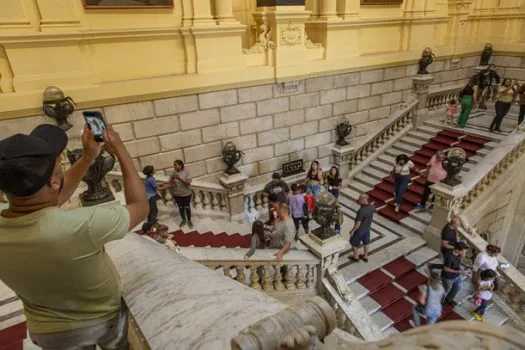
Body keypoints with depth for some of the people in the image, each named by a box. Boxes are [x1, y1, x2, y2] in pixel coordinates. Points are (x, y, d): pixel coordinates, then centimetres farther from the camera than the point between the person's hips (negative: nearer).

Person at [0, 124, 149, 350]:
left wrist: (88, 158, -2)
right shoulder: (80, 226, -43)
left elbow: (52, 197, -3)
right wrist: (121, 152, -18)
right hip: (105, 319, -3)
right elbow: (140, 207, -24)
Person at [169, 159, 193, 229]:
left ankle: (189, 221, 28)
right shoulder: (173, 173, -4)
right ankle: (183, 220, 35)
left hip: (186, 194, -3)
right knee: (180, 208, 16)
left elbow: (188, 182, -20)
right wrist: (172, 178, -25)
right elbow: (170, 183, -5)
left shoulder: (186, 172, -14)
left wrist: (180, 178, -31)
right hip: (177, 195, 3)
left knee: (187, 207, 10)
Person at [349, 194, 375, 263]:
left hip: (360, 229, -7)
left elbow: (358, 224, -29)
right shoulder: (371, 207, -16)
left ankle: (356, 257, 36)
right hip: (367, 228, 7)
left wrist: (352, 230, -15)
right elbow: (374, 210, 11)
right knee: (366, 242, 25)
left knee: (354, 243, 17)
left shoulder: (361, 211, -37)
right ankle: (365, 257, 44)